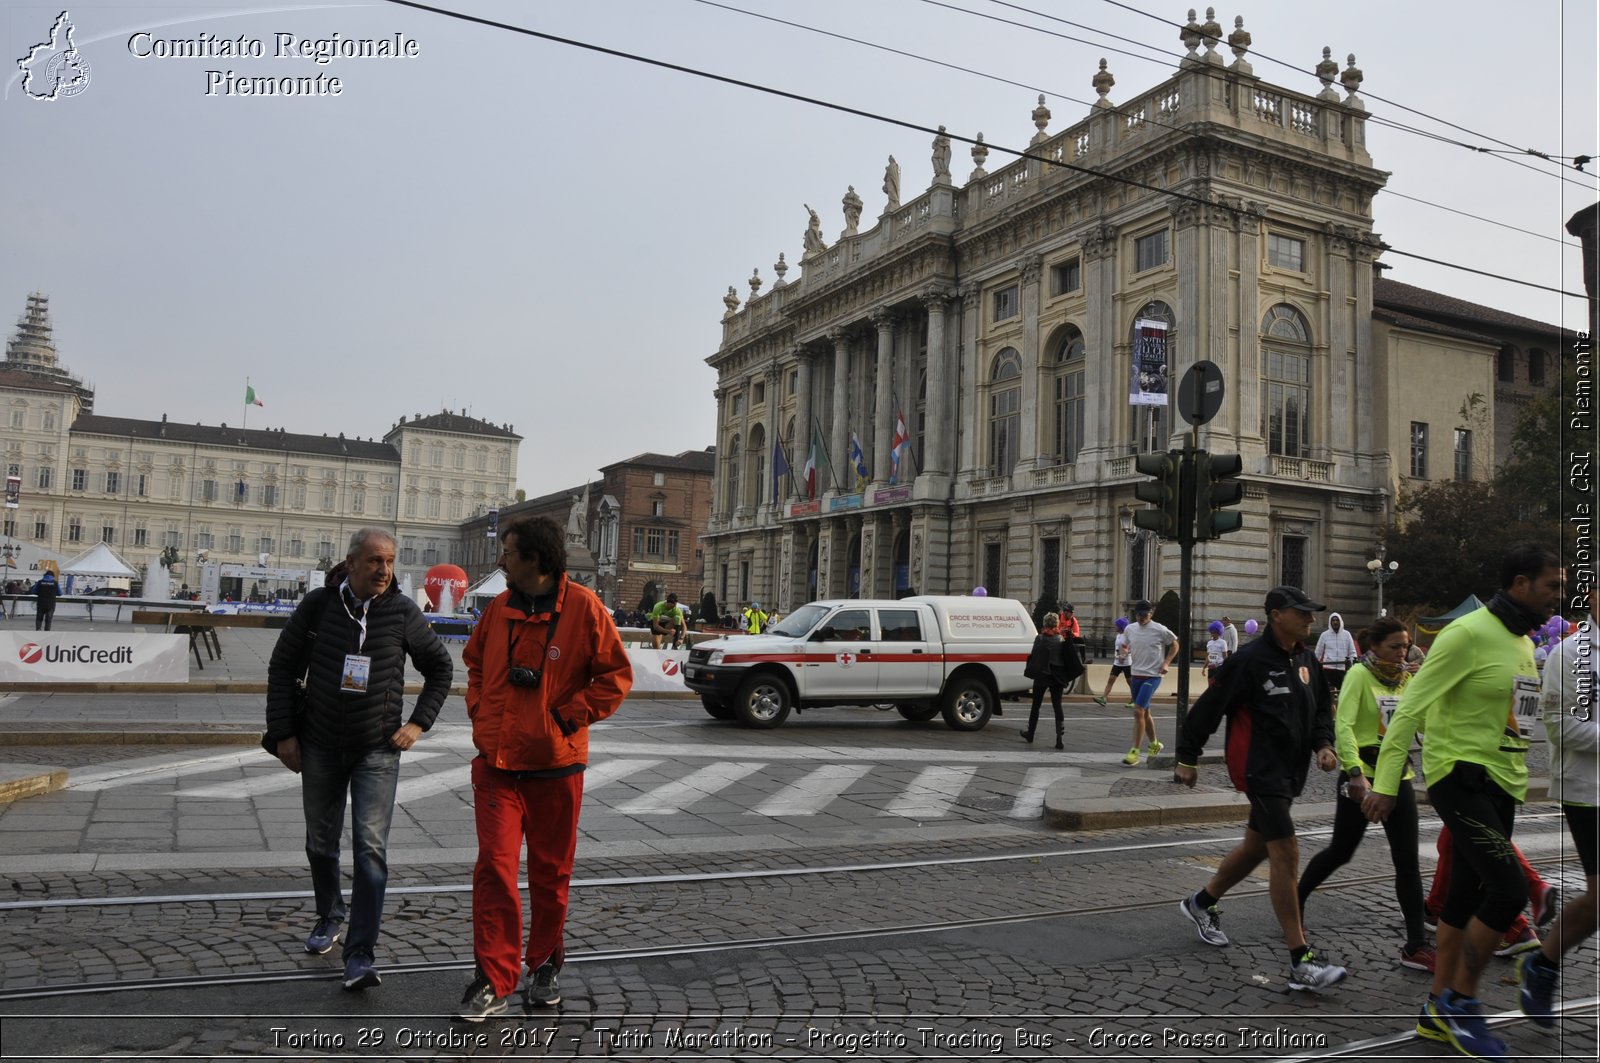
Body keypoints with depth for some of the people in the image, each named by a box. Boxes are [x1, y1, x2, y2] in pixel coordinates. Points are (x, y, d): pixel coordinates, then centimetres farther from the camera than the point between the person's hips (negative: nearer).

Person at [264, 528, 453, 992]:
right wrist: (282, 732, -1)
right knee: (321, 843, 16)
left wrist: (419, 722, -2)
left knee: (370, 848, -10)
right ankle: (330, 916, 41)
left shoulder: (403, 611, -7)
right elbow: (282, 667, 4)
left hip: (378, 750, -2)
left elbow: (440, 667, 6)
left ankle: (360, 954, -6)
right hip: (321, 746, 2)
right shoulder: (318, 605, -6)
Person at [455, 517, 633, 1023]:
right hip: (495, 763, 3)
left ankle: (545, 966, 30)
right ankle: (493, 981, 4)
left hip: (555, 764, -3)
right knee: (494, 867, -4)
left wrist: (570, 715, -12)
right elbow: (476, 661, 22)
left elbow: (616, 674, -7)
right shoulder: (499, 607, 5)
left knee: (550, 872, 11)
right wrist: (479, 706, 7)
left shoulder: (582, 606, -10)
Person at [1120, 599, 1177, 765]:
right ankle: (1154, 744, 36)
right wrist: (1126, 651, 0)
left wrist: (1166, 663, -6)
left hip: (1152, 676, -6)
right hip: (1136, 675, 6)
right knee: (1145, 713, 16)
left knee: (1138, 711, -16)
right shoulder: (1130, 629, 4)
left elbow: (1174, 644, 5)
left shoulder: (1160, 630, -10)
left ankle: (1135, 752, -12)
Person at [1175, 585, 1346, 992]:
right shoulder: (1250, 661, -16)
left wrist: (1323, 744, 2)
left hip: (1289, 770, 9)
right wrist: (1187, 757, -8)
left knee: (1257, 846, 19)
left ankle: (1201, 903, 41)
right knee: (1286, 853, -13)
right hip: (1259, 770, -9)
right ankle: (1301, 963, -9)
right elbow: (1209, 707, -12)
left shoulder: (1306, 659, 9)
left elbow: (1322, 707, 21)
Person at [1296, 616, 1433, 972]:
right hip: (1361, 778, -5)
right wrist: (1356, 773, -31)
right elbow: (1343, 725, -21)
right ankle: (1295, 900, 32)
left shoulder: (1405, 679, 7)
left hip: (1398, 778, 5)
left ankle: (1416, 945, 6)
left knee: (1408, 862, 1)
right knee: (1340, 852, 8)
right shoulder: (1359, 674, -11)